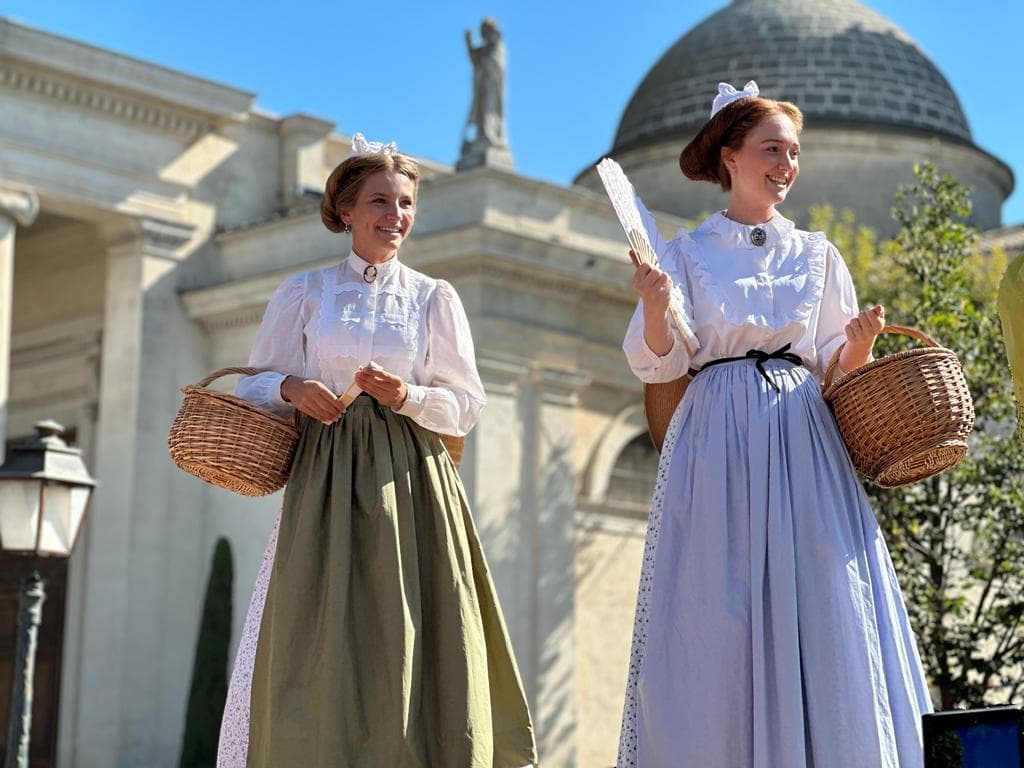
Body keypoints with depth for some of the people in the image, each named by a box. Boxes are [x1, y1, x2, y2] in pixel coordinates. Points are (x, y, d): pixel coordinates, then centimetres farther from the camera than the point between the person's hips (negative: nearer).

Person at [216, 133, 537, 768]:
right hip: (325, 481, 0)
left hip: (409, 484, 0)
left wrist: (407, 396, -12)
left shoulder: (434, 298, 10)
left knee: (409, 650, -7)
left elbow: (467, 404, 7)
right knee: (317, 645, -6)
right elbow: (256, 384, 10)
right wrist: (291, 389, -11)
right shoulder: (303, 293, 11)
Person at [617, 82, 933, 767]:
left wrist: (860, 342, -8)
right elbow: (663, 363, -1)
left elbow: (837, 368, 14)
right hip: (719, 441, -2)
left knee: (818, 609, -5)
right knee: (719, 618, -5)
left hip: (802, 440, 2)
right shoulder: (686, 254, 7)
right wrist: (655, 307, -21)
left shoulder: (817, 255, 13)